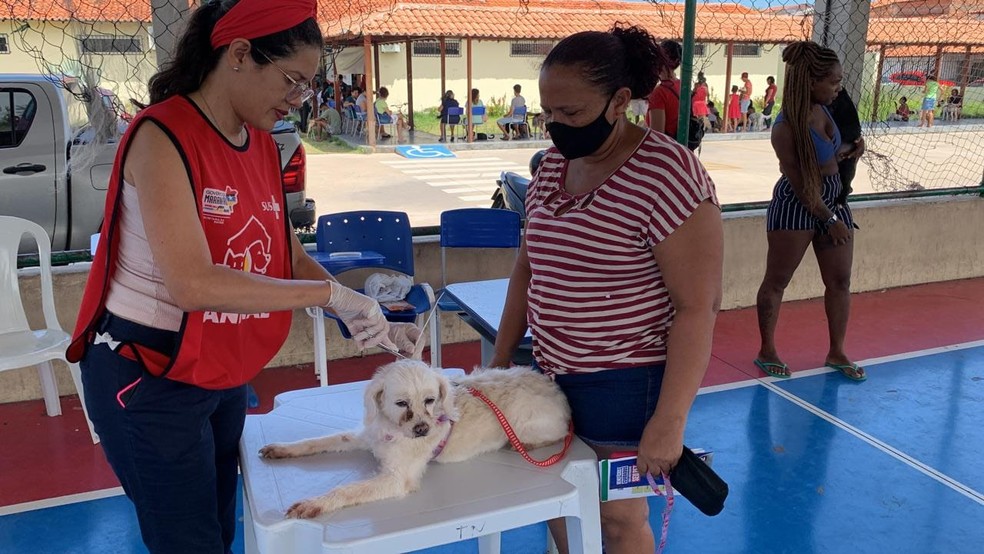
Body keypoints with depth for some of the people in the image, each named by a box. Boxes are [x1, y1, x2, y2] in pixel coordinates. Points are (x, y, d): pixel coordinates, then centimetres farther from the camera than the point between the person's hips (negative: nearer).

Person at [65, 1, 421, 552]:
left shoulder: (263, 146, 1)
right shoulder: (162, 137, -22)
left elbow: (292, 259, 4)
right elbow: (191, 284, -32)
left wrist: (374, 324, -6)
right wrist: (330, 294, -29)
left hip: (223, 375, 7)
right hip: (148, 379, -7)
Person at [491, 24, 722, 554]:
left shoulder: (668, 174, -19)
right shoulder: (553, 164, 3)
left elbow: (697, 308, -19)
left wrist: (669, 420, -21)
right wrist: (500, 360, 10)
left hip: (626, 384, -6)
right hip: (551, 373, 6)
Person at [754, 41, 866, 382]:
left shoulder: (823, 108, -1)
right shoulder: (787, 128, -23)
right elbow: (801, 186, -17)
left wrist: (846, 152, 2)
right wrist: (830, 220, -11)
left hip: (833, 200, 8)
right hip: (797, 206, -8)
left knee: (840, 281, 11)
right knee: (777, 281, 4)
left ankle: (837, 352, 25)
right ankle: (767, 351, 19)